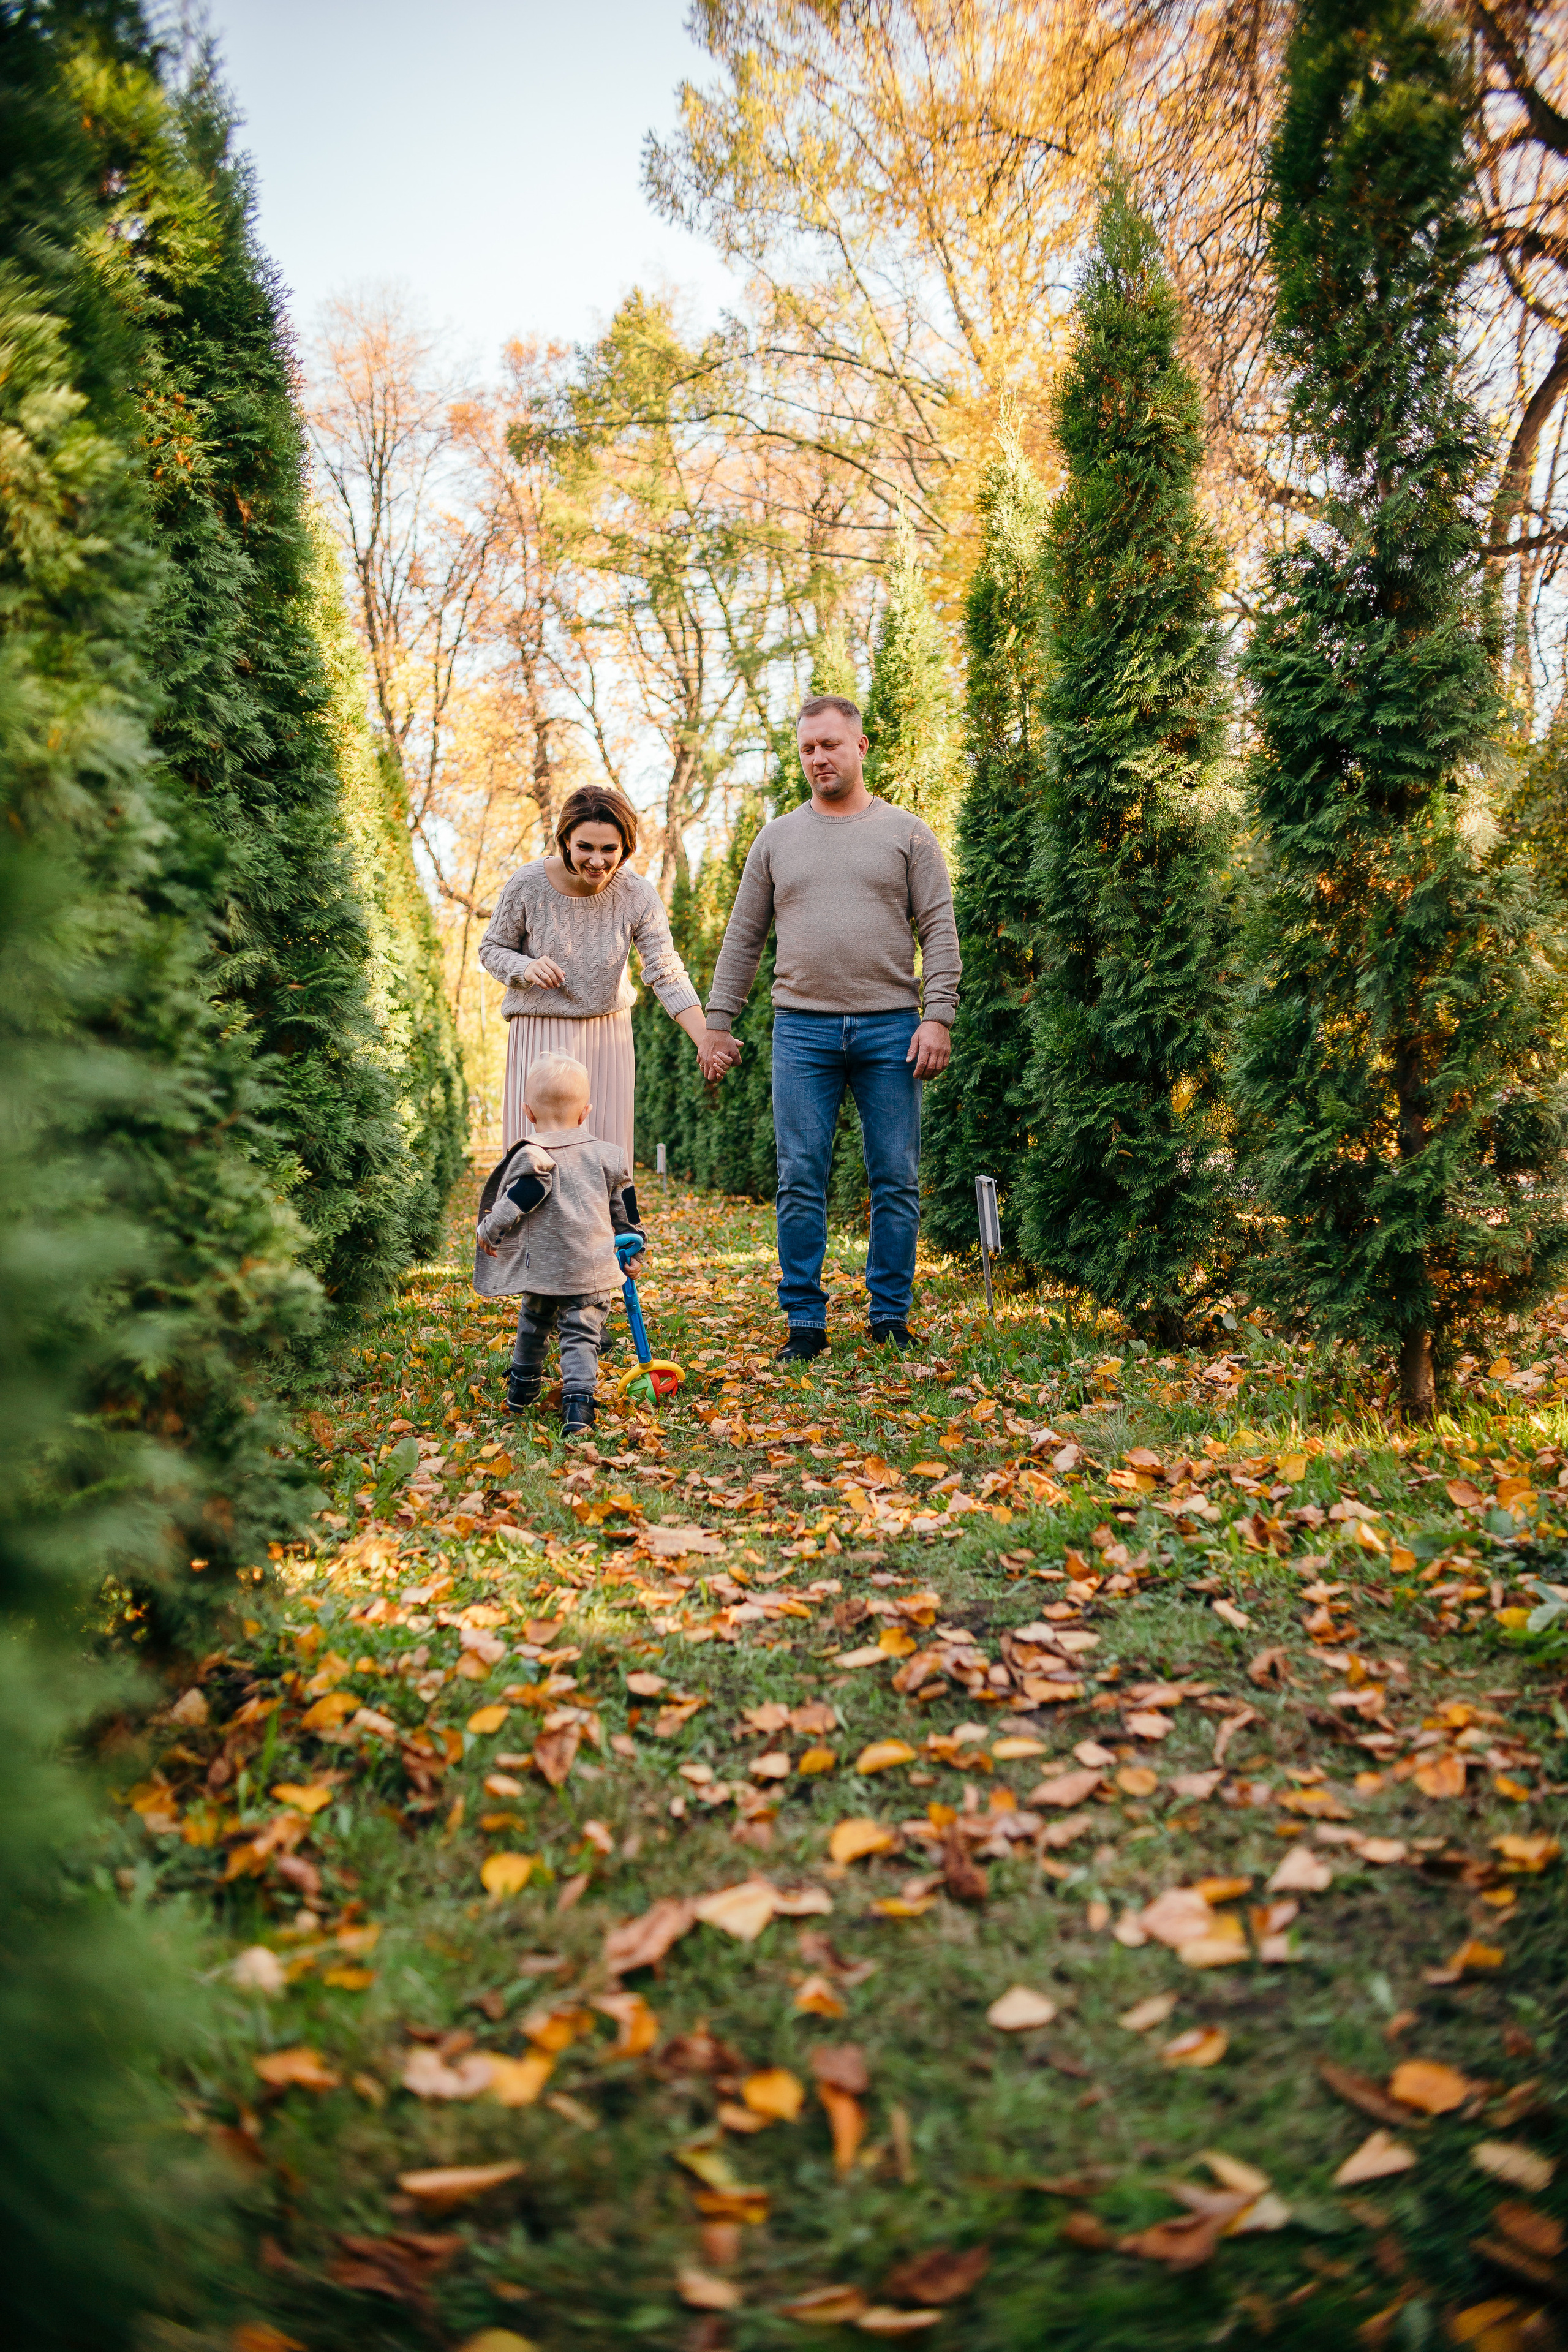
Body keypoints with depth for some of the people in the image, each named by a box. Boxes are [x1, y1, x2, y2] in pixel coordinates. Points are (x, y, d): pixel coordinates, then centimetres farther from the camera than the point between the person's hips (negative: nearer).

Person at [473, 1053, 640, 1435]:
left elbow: (516, 1202, -15)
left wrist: (489, 1231, 3)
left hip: (543, 1270, -1)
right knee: (581, 1336, 0)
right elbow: (624, 1206, 13)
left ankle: (522, 1391, 40)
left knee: (533, 1326, 21)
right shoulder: (605, 1155, 5)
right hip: (594, 1272, 2)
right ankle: (578, 1405, -17)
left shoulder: (534, 1156, -11)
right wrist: (633, 1244, 28)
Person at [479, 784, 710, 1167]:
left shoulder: (638, 895, -12)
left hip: (608, 1032, 2)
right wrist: (526, 969, -22)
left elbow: (666, 972, -14)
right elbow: (492, 949, 1)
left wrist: (707, 1041, -26)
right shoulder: (528, 883, -14)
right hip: (540, 1032, -1)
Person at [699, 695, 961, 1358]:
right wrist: (717, 1022, 8)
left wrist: (938, 1015, -9)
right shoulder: (776, 839, 13)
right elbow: (743, 938, 14)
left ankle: (890, 1315, 13)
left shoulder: (907, 833, 7)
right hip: (802, 1029, 1)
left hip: (890, 1028, -1)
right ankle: (805, 1320, 8)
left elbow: (940, 930, 2)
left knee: (896, 1180, 2)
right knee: (801, 1181, 0)